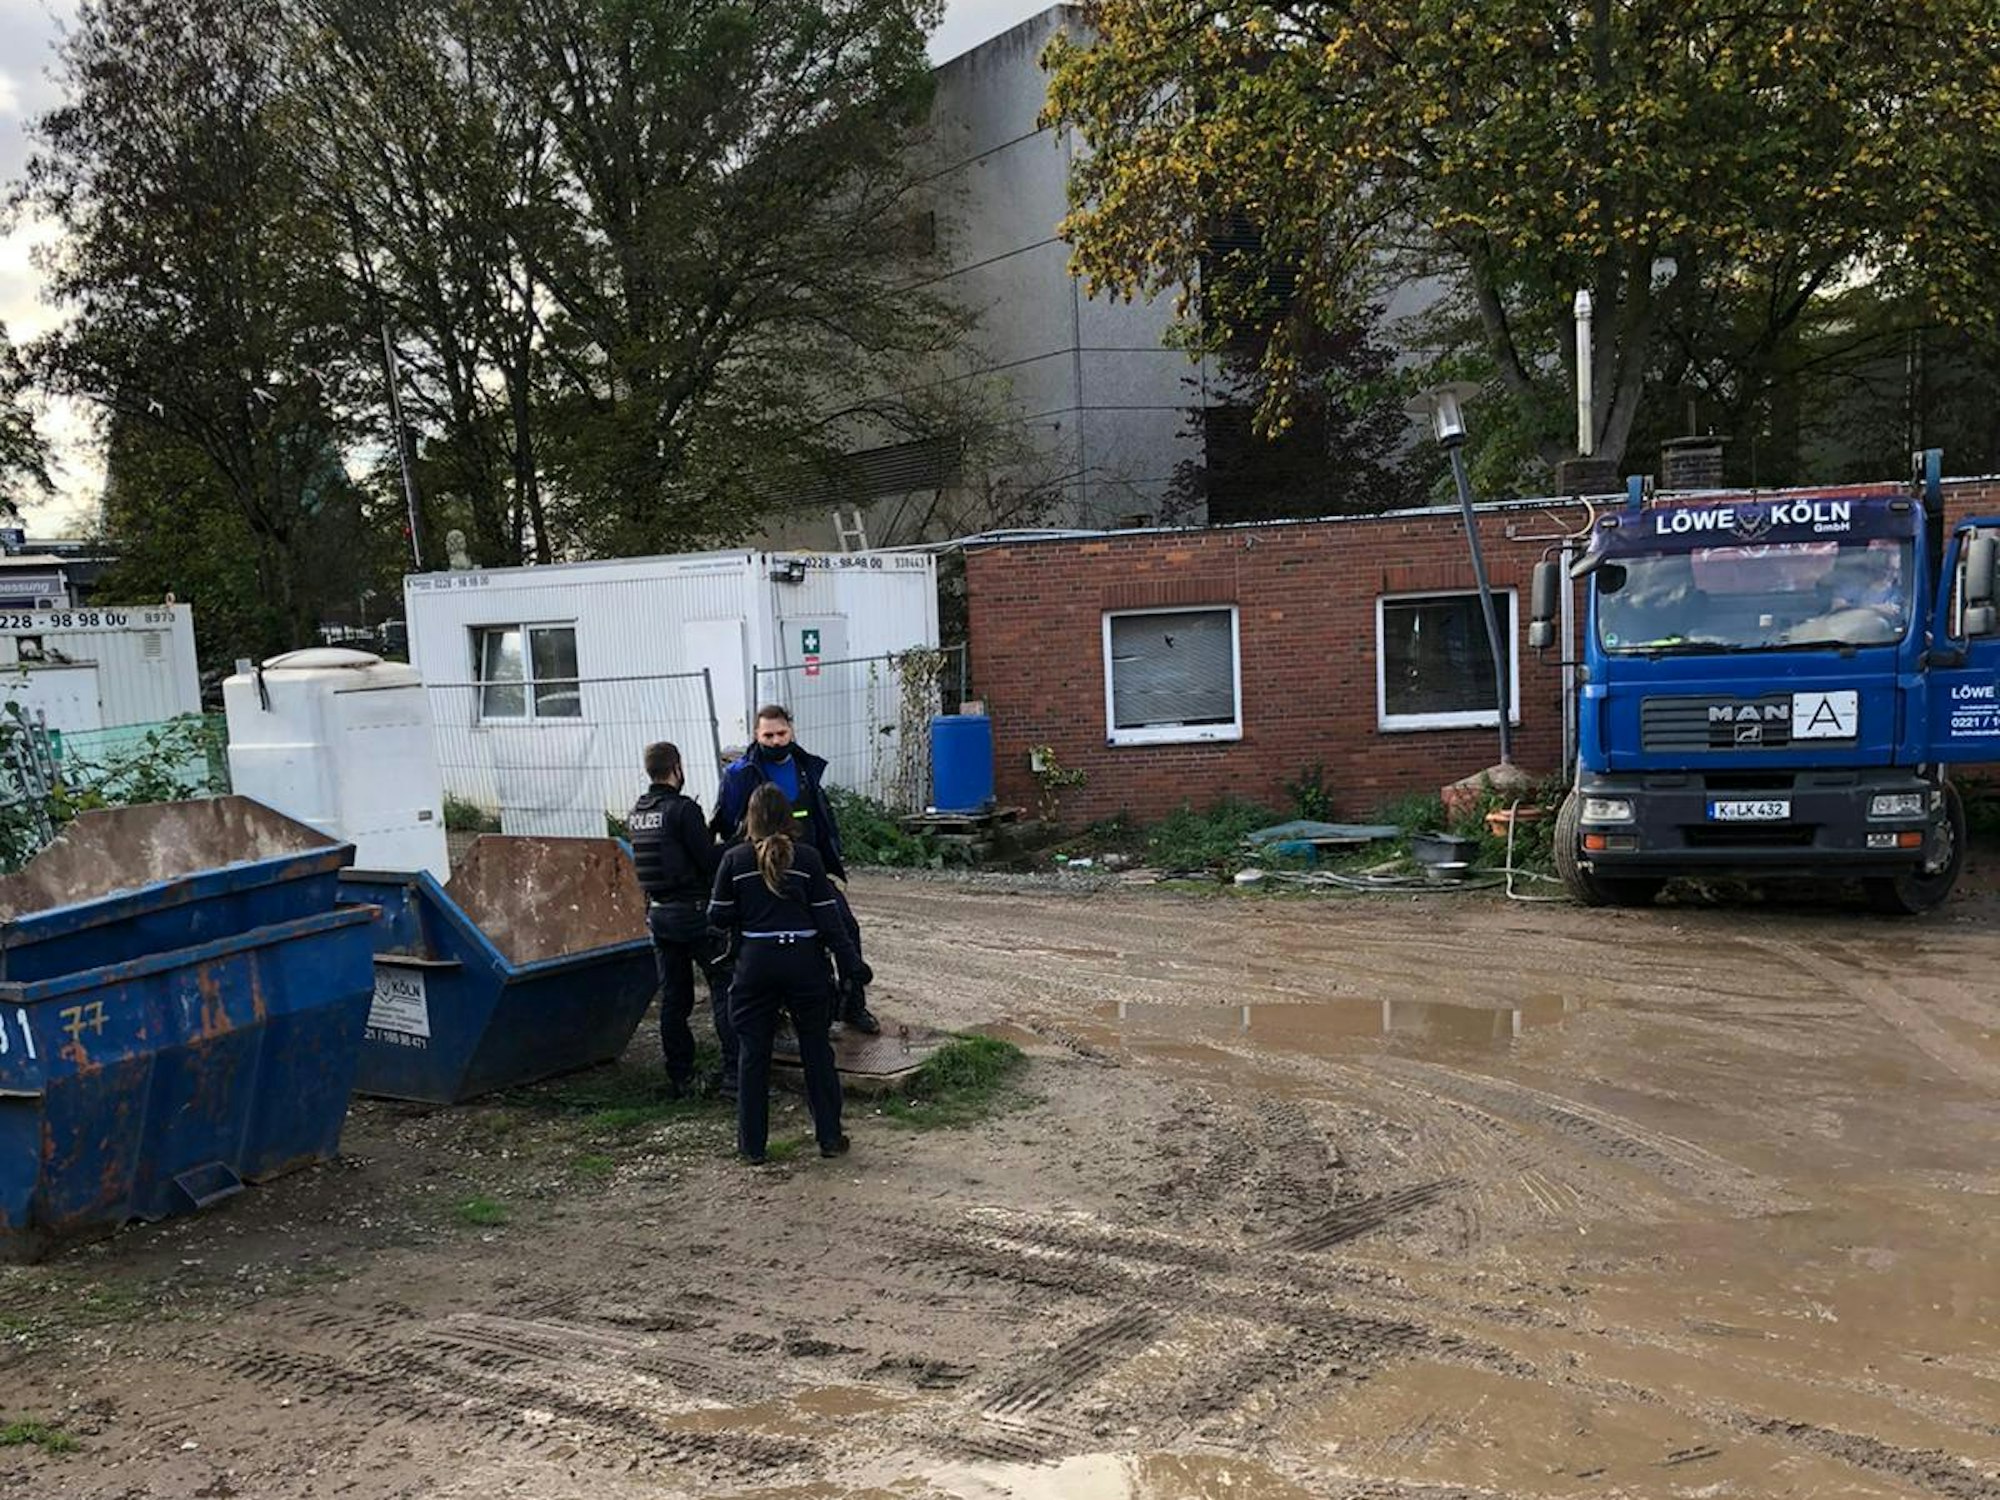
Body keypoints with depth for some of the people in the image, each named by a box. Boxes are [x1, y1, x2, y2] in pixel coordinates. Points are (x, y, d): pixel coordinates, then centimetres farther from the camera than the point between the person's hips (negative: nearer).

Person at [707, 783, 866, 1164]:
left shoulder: (734, 859, -3)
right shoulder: (807, 857, -3)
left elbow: (719, 916, 0)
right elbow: (827, 916, -4)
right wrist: (851, 961, 1)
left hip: (756, 962, 0)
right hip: (804, 960, 0)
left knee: (753, 1053, 9)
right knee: (816, 1050, 11)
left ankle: (753, 1145, 14)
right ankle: (830, 1137, 16)